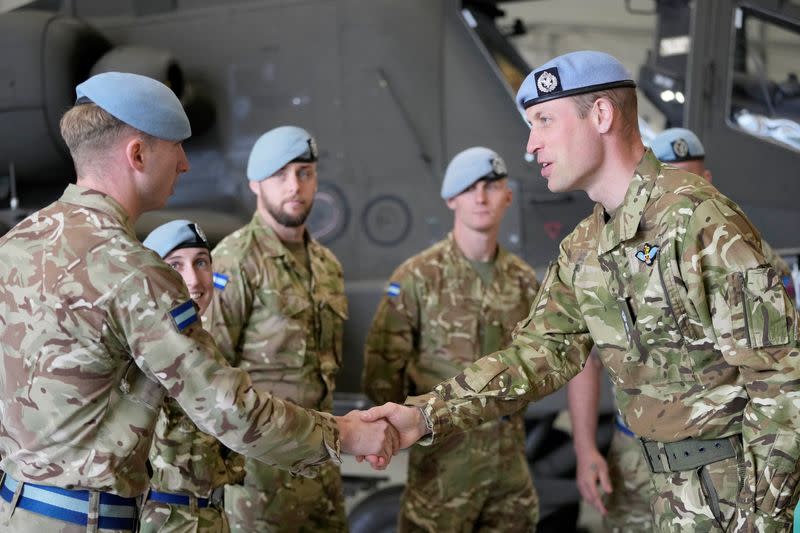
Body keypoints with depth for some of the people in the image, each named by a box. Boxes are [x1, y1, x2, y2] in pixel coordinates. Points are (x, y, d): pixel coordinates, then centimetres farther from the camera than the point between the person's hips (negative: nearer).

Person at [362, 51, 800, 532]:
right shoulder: (583, 249, 6)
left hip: (739, 480, -7)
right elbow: (538, 353, 4)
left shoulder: (698, 220, -21)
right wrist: (424, 416, -6)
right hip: (675, 484, 7)